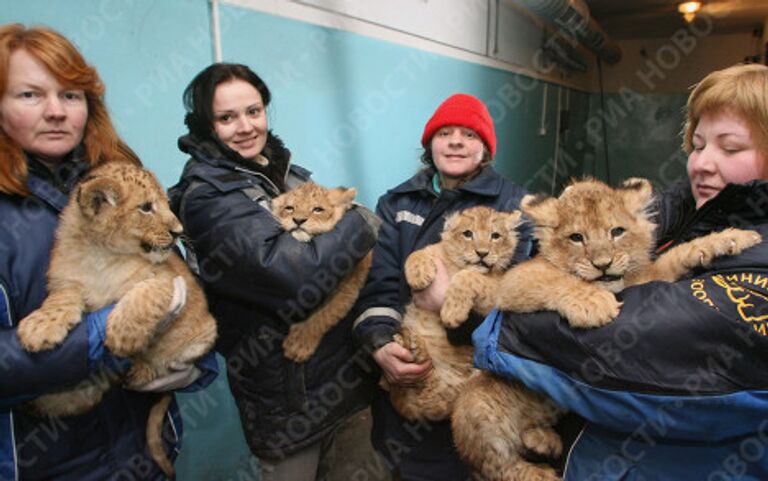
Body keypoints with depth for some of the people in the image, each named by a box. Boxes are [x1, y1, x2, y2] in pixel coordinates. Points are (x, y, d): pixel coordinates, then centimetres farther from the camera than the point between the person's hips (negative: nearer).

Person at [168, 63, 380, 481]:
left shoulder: (280, 169, 4)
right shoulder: (207, 197, -20)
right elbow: (298, 277, -30)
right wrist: (362, 223, -17)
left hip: (334, 364, 7)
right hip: (288, 387, -7)